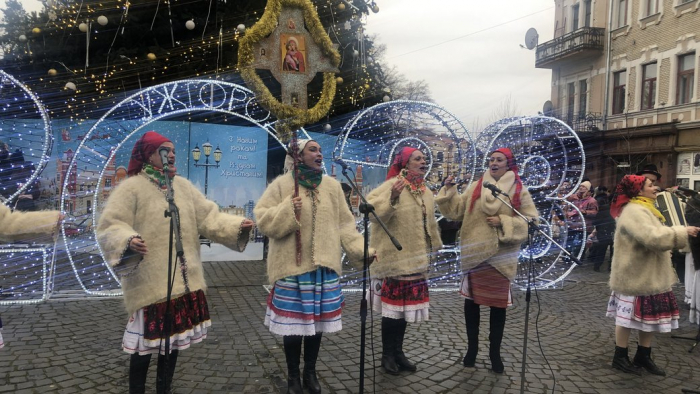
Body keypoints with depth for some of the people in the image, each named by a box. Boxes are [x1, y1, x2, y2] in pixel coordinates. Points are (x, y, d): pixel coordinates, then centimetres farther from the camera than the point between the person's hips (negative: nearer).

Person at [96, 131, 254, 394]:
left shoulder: (183, 186, 10)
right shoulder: (131, 187, -8)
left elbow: (208, 218, 7)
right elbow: (110, 227, -14)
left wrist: (237, 225, -7)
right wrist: (128, 241, -35)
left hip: (183, 281, 6)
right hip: (150, 282, -6)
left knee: (174, 338, 17)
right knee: (147, 341, 2)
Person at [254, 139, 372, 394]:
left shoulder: (331, 185, 8)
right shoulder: (282, 184, -1)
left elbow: (344, 224, 8)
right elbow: (263, 219, -3)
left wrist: (361, 249, -1)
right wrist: (287, 211, -18)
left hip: (323, 266, 3)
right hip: (292, 267, -3)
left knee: (317, 321, 11)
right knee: (293, 323, 3)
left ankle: (310, 373, 30)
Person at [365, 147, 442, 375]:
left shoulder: (425, 191, 12)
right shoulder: (392, 185, -13)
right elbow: (375, 212, -23)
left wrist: (434, 248, 25)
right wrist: (392, 198, -37)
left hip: (416, 259, 7)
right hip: (395, 258, -7)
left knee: (406, 305, 13)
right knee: (392, 306, 0)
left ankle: (398, 351, 25)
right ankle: (387, 355, 15)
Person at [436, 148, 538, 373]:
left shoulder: (519, 191, -1)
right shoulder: (475, 188, 5)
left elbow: (531, 221, -5)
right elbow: (456, 210, 5)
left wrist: (503, 222, -15)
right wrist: (449, 191, -8)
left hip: (501, 256, -1)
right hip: (475, 254, 2)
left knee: (498, 304, 8)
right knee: (471, 301, 7)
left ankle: (495, 352, 23)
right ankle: (472, 347, 24)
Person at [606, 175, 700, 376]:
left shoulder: (644, 209, 15)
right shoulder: (634, 212, -20)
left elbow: (655, 235, 20)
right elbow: (653, 238, -31)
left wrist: (680, 233, 7)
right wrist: (682, 232, -22)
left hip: (651, 274, 10)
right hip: (636, 274, -10)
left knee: (652, 315, 13)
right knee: (629, 315, 0)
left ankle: (643, 356, 25)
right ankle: (620, 357, 12)